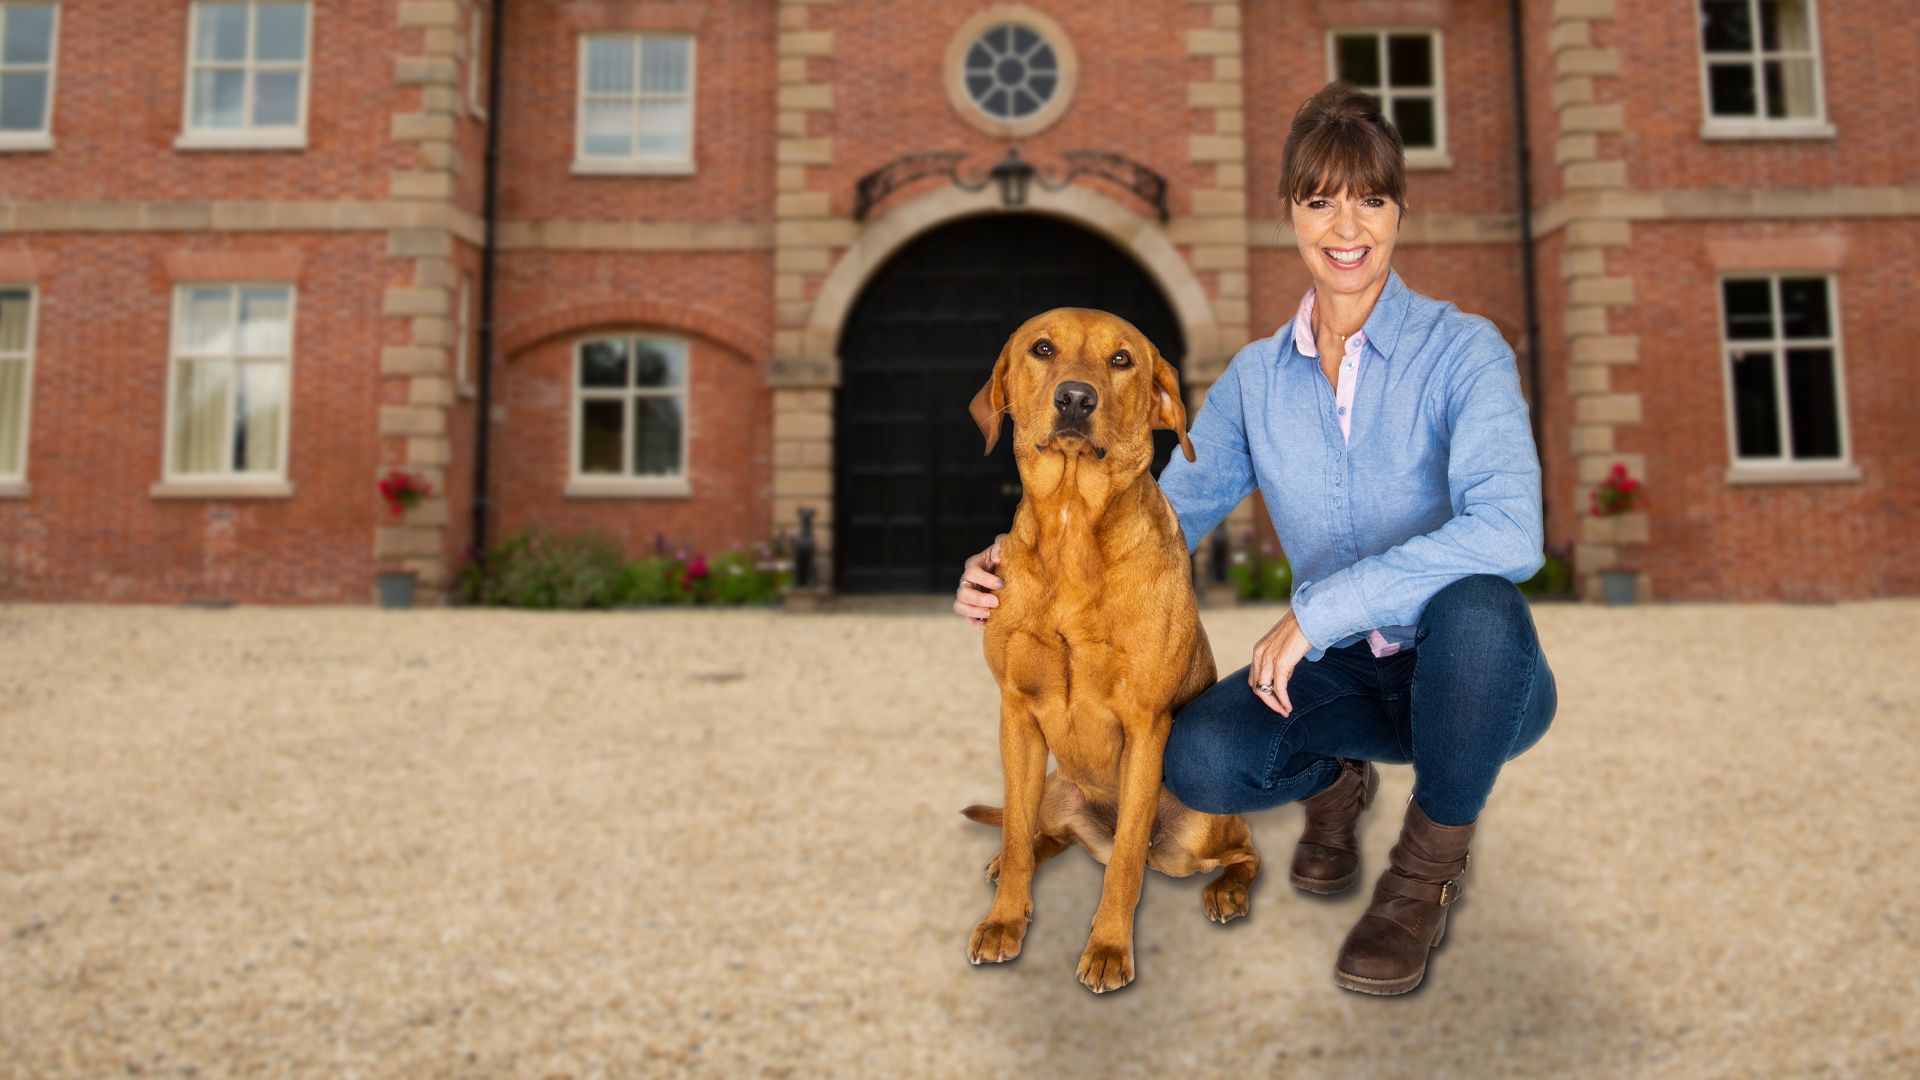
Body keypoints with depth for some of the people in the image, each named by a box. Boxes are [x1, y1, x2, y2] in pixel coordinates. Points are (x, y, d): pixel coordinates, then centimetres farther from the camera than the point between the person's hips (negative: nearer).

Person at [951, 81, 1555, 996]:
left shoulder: (1462, 351, -12)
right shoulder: (1256, 378, 3)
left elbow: (1507, 529, -28)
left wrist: (1321, 609, -31)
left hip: (1465, 677, -2)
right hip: (1343, 677, 3)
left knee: (1478, 605, -39)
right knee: (1201, 758, -28)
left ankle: (1430, 862, -9)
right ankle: (1331, 779, 11)